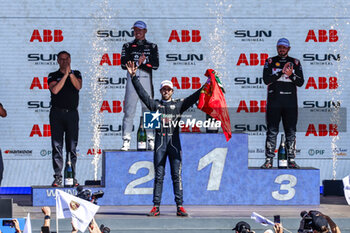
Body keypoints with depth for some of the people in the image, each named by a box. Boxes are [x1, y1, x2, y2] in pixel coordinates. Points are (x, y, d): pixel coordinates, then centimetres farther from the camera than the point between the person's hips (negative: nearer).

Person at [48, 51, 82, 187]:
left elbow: (78, 86, -6)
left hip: (72, 113, 1)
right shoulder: (53, 76, 9)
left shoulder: (76, 74, 13)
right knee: (57, 145, -4)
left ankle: (72, 176, 2)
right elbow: (55, 90, -9)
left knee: (72, 146, -1)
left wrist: (70, 72, -15)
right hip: (57, 113, -1)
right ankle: (57, 177, -4)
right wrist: (65, 75, -11)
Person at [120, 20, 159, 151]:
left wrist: (141, 63, -10)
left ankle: (151, 140, 0)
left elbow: (155, 65, 0)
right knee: (129, 110, -5)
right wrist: (138, 63, -13)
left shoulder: (152, 47, 12)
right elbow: (124, 64, -1)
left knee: (148, 110, -2)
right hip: (132, 78, 0)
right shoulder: (128, 46, 13)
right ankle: (126, 141, -6)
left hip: (146, 79, 0)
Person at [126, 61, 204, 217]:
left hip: (174, 142, -1)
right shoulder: (155, 104, 14)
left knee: (177, 175, -3)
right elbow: (142, 93, 8)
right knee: (158, 176, 1)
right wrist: (133, 77, 1)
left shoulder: (179, 105, 13)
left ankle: (180, 207, -4)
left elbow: (194, 97, 7)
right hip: (159, 142, 1)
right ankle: (156, 207, 1)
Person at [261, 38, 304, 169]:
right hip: (274, 102, -1)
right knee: (272, 132, -3)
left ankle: (291, 160, 4)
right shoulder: (270, 62, 8)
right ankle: (269, 160, -1)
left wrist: (291, 75, -14)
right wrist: (281, 72, -15)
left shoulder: (295, 63, 12)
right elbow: (266, 80, -6)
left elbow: (301, 82, 5)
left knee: (291, 132, 1)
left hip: (290, 103, 1)